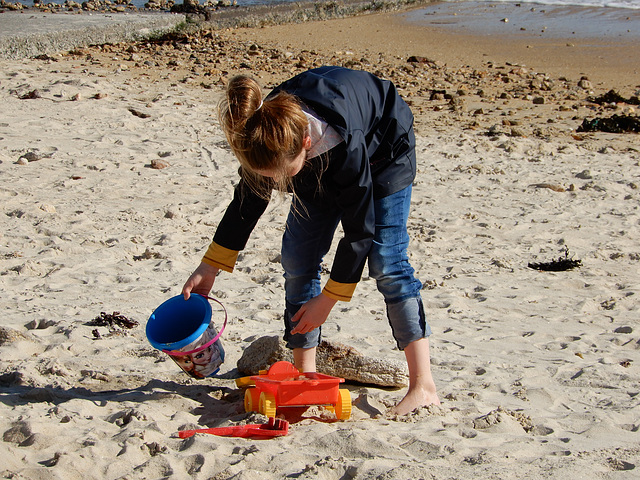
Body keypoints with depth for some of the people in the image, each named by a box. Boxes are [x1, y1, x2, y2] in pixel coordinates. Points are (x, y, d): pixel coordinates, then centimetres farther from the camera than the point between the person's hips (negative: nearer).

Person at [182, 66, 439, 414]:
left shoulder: (344, 141, -45)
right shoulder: (268, 137, -29)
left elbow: (359, 228, -33)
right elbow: (248, 199, -9)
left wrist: (328, 299, -26)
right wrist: (209, 267, -5)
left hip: (384, 148, -5)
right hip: (323, 163, 5)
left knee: (386, 261, -16)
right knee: (297, 258, -4)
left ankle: (423, 385, -14)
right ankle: (304, 376, 4)